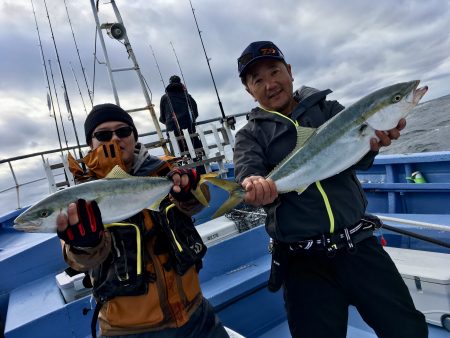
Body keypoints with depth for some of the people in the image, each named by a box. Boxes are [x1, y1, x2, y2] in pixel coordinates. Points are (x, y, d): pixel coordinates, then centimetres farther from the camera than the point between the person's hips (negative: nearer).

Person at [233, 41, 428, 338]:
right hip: (304, 262, -1)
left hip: (360, 246, 2)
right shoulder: (251, 135, 5)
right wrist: (257, 187, -37)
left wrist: (371, 143, -30)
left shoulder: (328, 108, 8)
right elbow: (247, 172, -13)